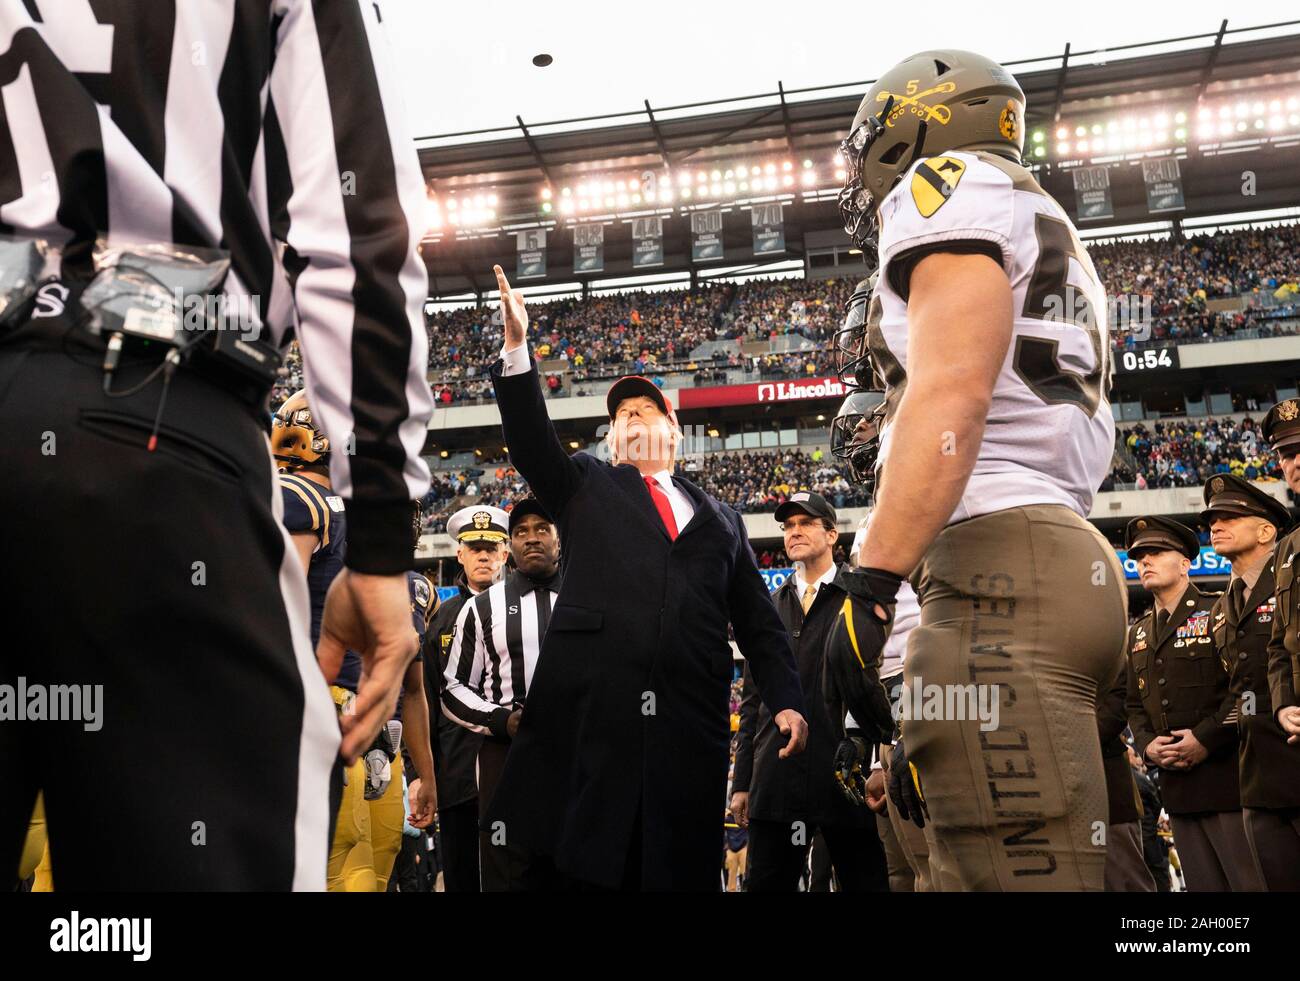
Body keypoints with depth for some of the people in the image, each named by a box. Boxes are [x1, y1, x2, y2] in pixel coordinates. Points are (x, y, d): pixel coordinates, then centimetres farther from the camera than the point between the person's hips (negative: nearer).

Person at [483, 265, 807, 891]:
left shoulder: (720, 520, 22)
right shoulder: (586, 488, 19)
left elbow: (758, 622, 18)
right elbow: (531, 441, 2)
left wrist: (786, 699, 5)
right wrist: (516, 350, -10)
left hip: (690, 722, 2)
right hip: (587, 710, -1)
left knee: (683, 870, 4)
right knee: (584, 867, -2)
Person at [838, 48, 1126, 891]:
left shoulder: (950, 185, 3)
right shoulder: (1040, 231, 31)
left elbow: (950, 395, -14)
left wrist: (869, 587, -20)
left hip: (998, 567, -10)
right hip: (1063, 560, 10)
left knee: (1023, 869, -10)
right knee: (1062, 864, 11)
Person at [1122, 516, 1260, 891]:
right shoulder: (1138, 634, 18)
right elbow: (1134, 704, 19)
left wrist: (1207, 737, -17)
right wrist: (1147, 745, 0)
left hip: (1226, 776, -6)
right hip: (1177, 785, 6)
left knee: (1250, 881, -4)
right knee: (1204, 884, 8)